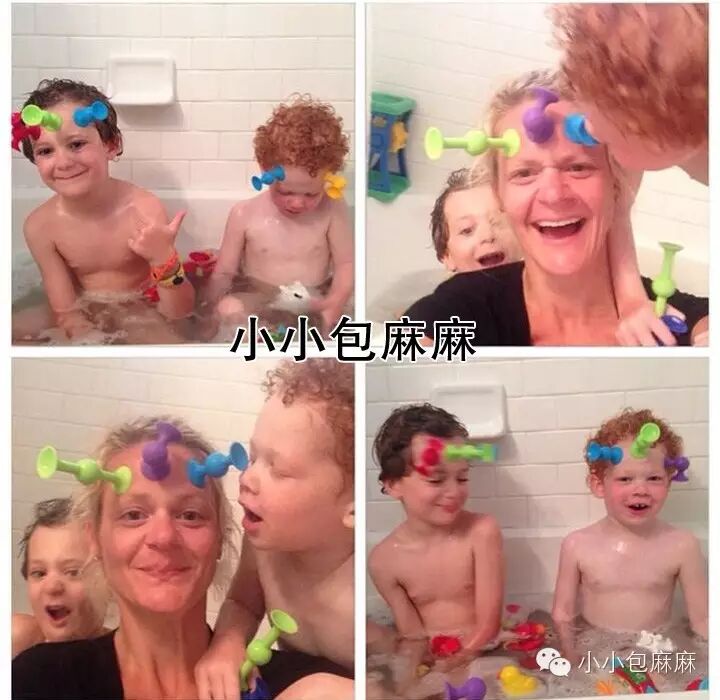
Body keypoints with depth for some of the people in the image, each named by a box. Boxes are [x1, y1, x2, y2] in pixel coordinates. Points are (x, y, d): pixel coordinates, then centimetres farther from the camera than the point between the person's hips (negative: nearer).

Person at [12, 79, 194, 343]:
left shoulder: (144, 208, -22)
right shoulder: (40, 225, -15)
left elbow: (179, 312, -21)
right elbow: (66, 312, -11)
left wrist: (164, 260, -39)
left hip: (140, 313, -2)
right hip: (83, 318, 2)